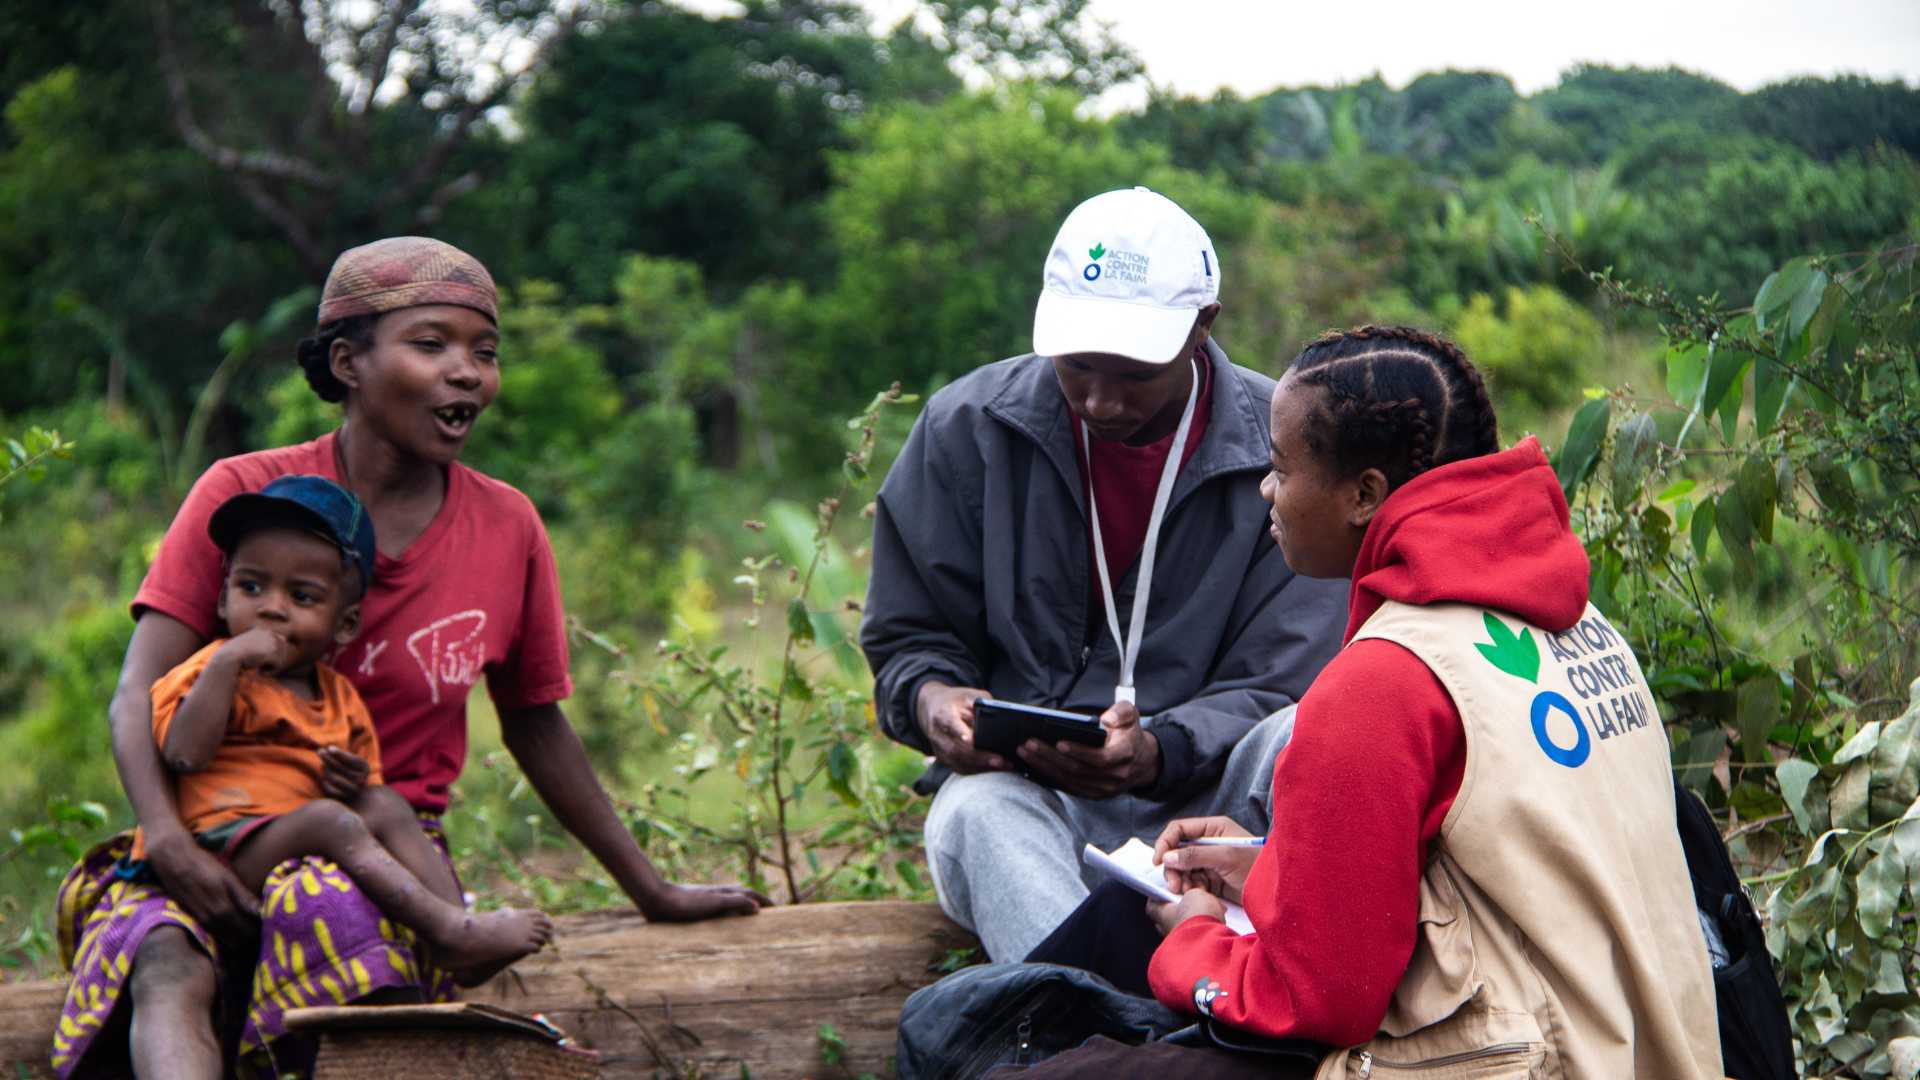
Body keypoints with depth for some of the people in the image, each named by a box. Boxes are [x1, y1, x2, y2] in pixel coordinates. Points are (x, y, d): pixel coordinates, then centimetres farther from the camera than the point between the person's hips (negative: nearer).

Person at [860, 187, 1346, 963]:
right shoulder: (966, 429, 2)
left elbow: (1279, 689, -4)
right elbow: (905, 638, 11)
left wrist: (1158, 752, -25)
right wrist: (932, 699, -15)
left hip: (1204, 794, 0)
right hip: (1022, 789, 0)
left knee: (1292, 749, -33)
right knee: (974, 812, -36)